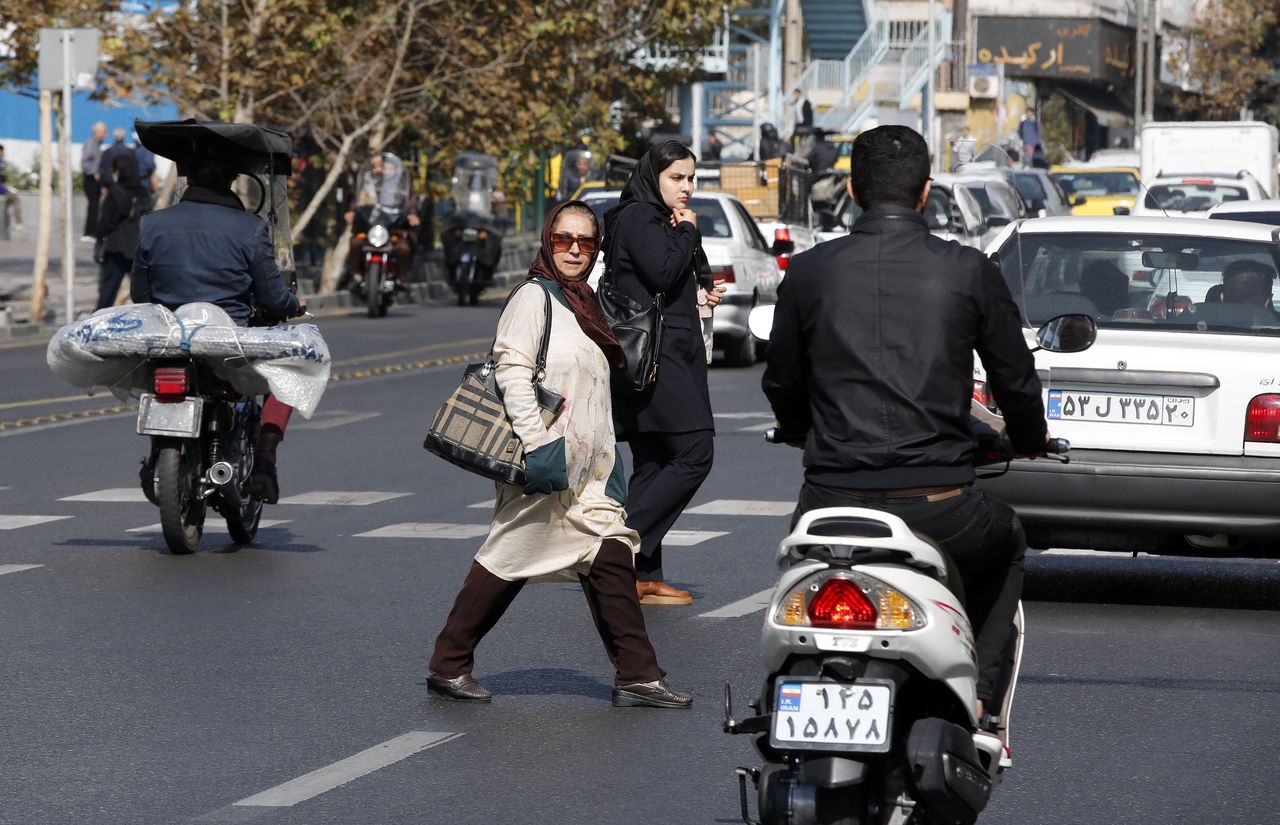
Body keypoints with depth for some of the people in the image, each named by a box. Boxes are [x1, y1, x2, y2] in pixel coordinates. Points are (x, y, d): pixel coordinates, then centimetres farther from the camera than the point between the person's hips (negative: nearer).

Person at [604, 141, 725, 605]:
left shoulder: (660, 221, 23)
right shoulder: (636, 218, -7)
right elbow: (663, 272, -21)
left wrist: (698, 295, 11)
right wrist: (687, 232, -6)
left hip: (671, 353, 10)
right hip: (653, 353, -10)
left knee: (653, 464, 7)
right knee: (695, 451, -16)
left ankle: (644, 577, 7)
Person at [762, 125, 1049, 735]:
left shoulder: (808, 273, 3)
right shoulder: (970, 272, 0)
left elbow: (781, 386, 15)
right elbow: (1016, 381, 10)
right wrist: (1029, 440, 33)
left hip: (832, 502, 1)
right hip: (938, 510, -1)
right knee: (1005, 546, 32)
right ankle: (975, 691, 17)